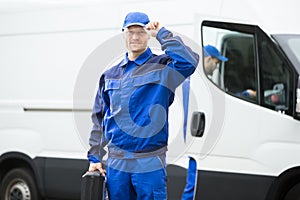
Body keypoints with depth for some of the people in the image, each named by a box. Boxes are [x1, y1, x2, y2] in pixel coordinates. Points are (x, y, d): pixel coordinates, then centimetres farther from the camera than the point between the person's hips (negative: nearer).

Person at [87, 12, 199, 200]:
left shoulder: (162, 68, 0)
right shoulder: (110, 76, 14)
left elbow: (189, 61, -23)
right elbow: (99, 120, 17)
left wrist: (162, 33, -13)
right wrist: (94, 157, 11)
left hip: (149, 163, -4)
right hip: (116, 163, 4)